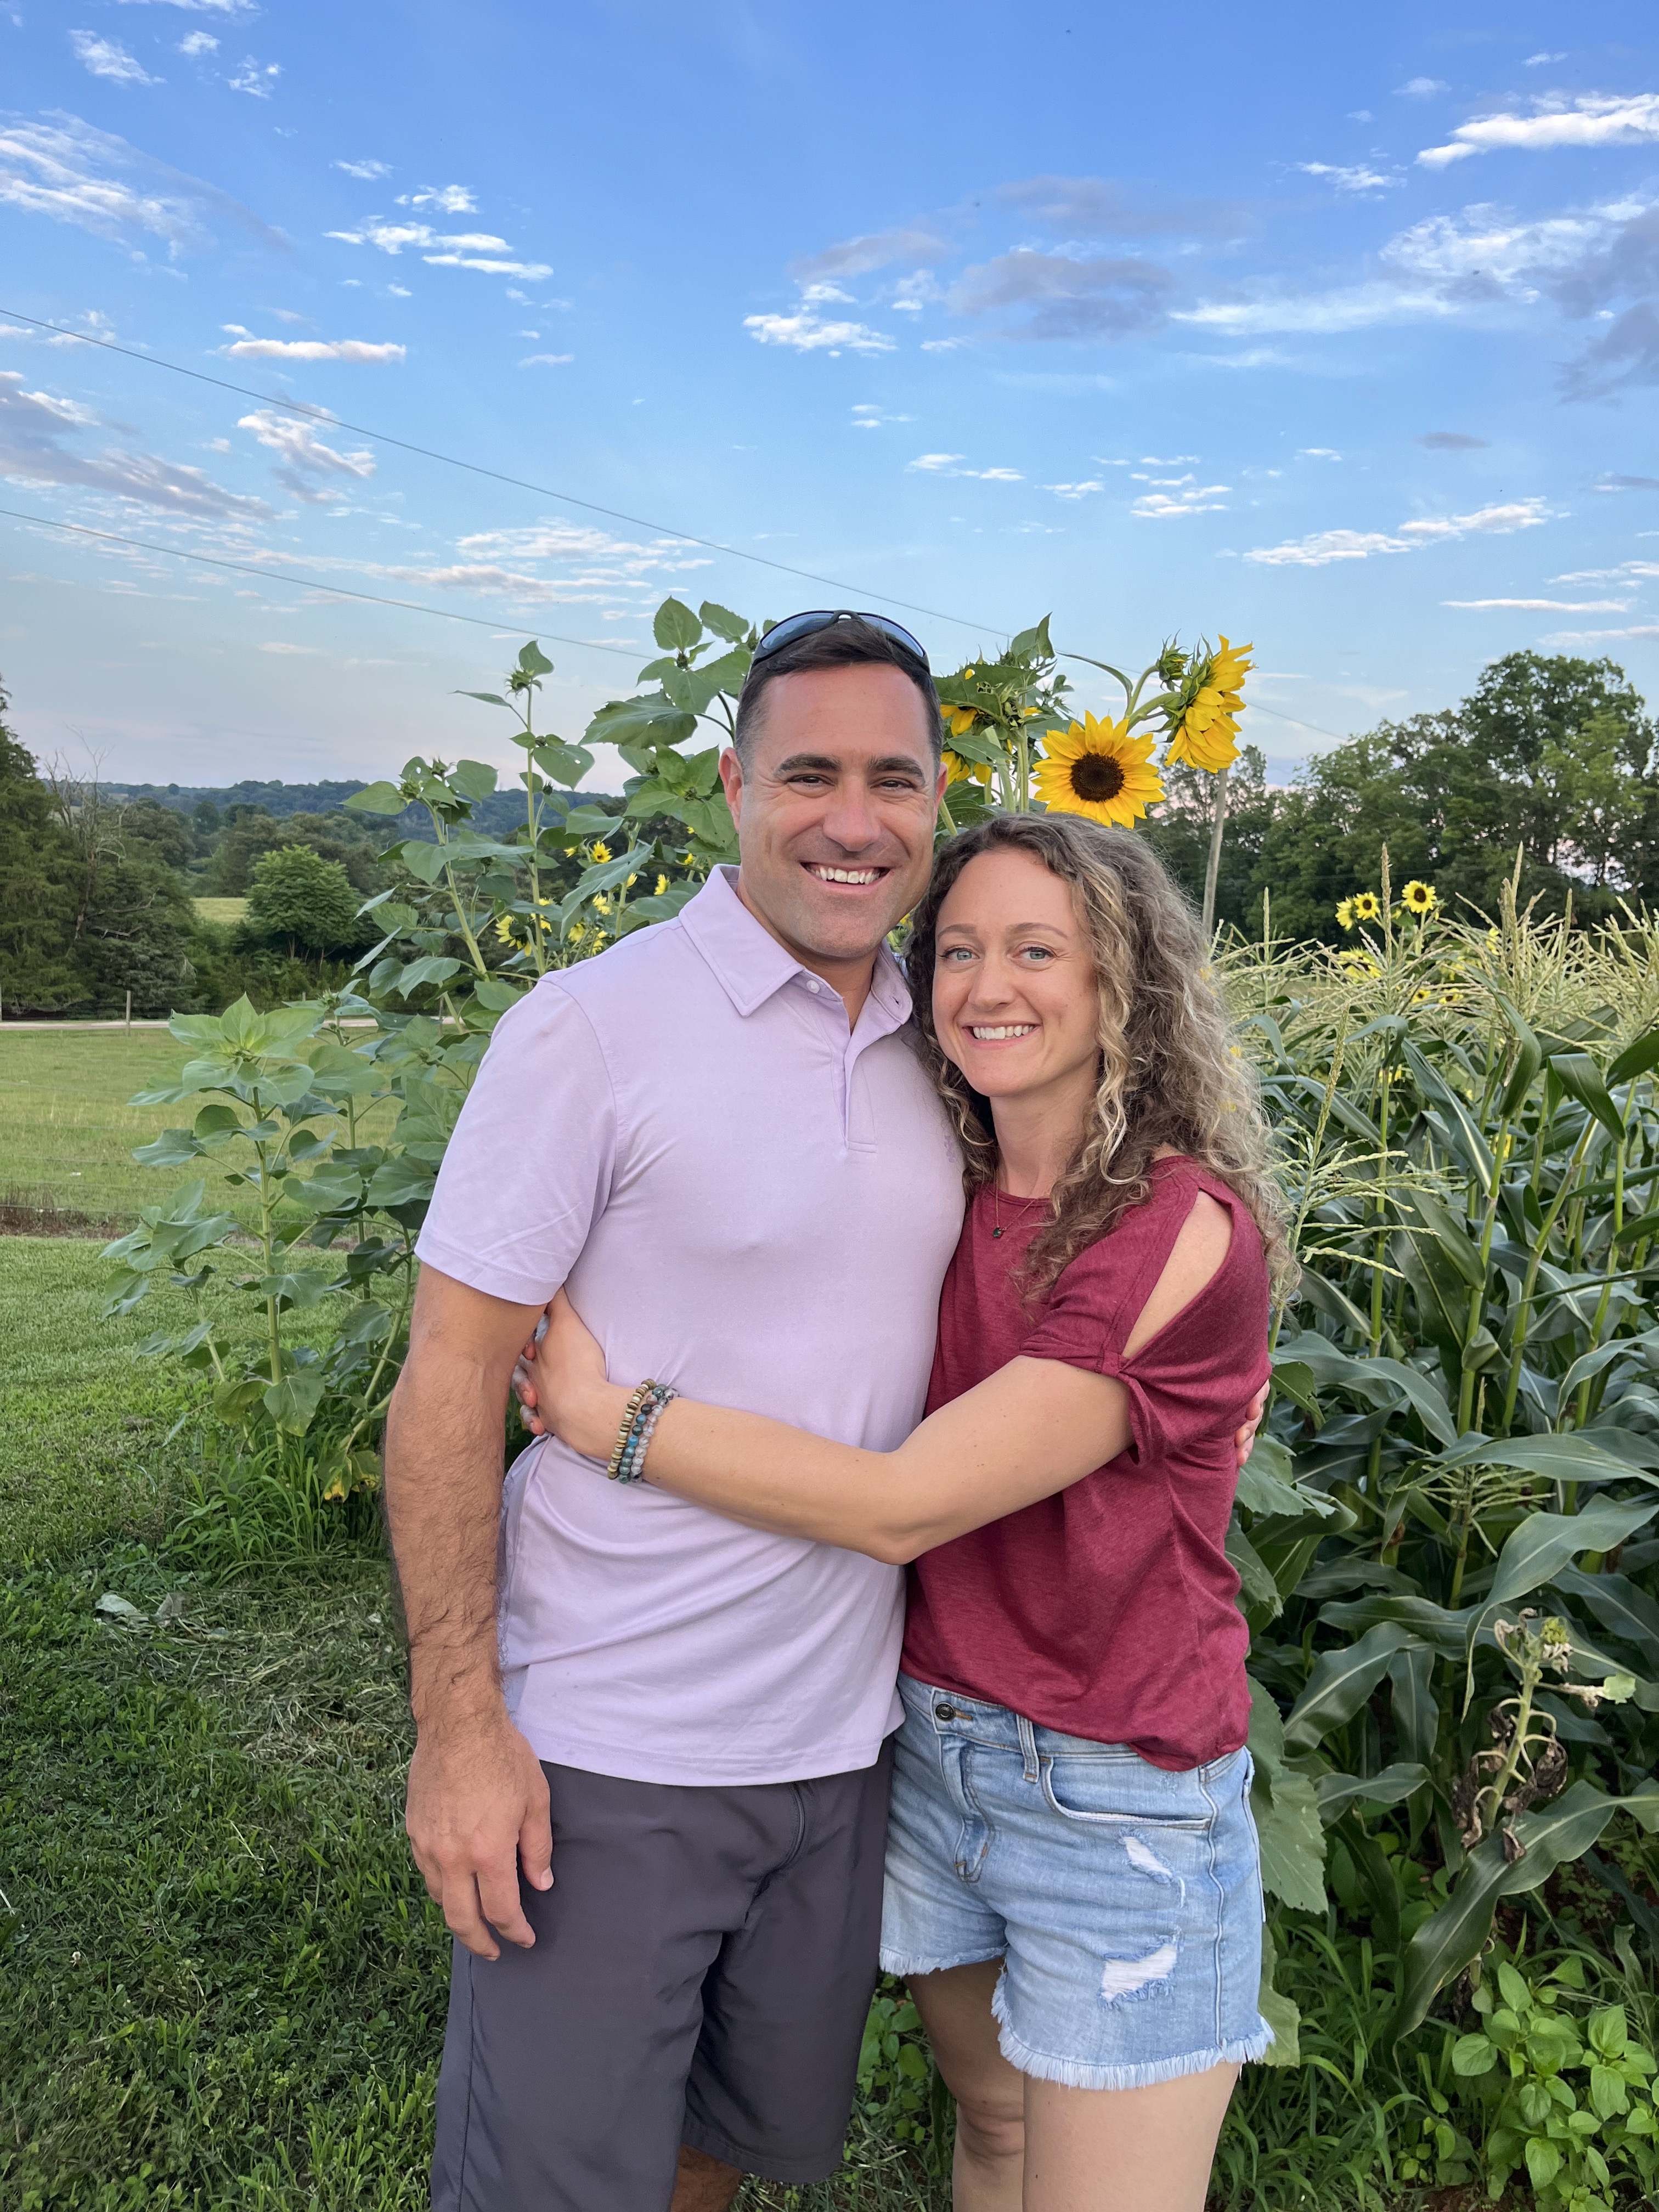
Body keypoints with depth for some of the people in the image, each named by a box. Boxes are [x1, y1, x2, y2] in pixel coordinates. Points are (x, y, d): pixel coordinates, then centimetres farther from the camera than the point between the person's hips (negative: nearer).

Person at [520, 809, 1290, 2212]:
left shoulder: (1187, 1230, -21)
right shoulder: (946, 1202, -1)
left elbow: (906, 1503, -25)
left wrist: (604, 1413, -21)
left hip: (1116, 1801, -5)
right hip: (933, 1751, 5)